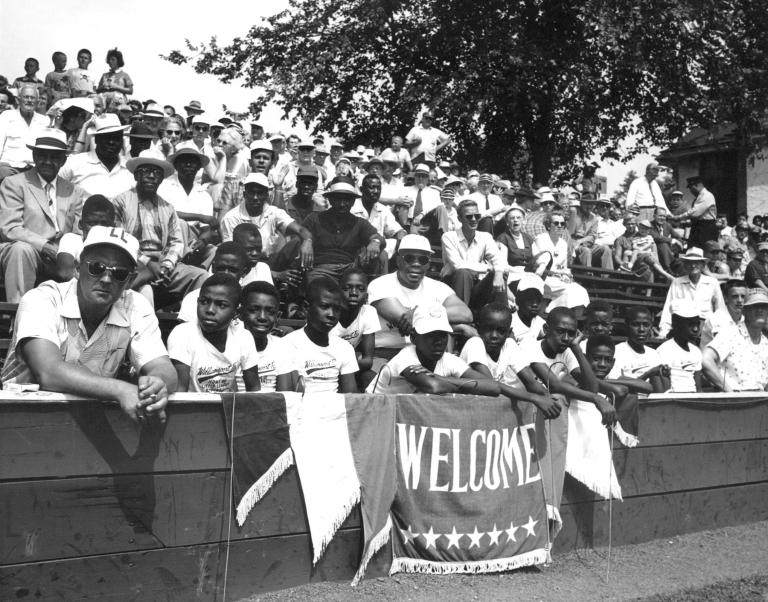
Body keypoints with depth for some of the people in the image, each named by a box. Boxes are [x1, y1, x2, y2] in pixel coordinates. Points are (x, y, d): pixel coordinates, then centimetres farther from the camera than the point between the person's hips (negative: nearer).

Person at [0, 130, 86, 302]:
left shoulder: (76, 192, 15)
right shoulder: (14, 184, 3)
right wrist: (47, 247, -22)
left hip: (61, 258, 3)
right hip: (19, 251, -3)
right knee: (22, 248, -35)